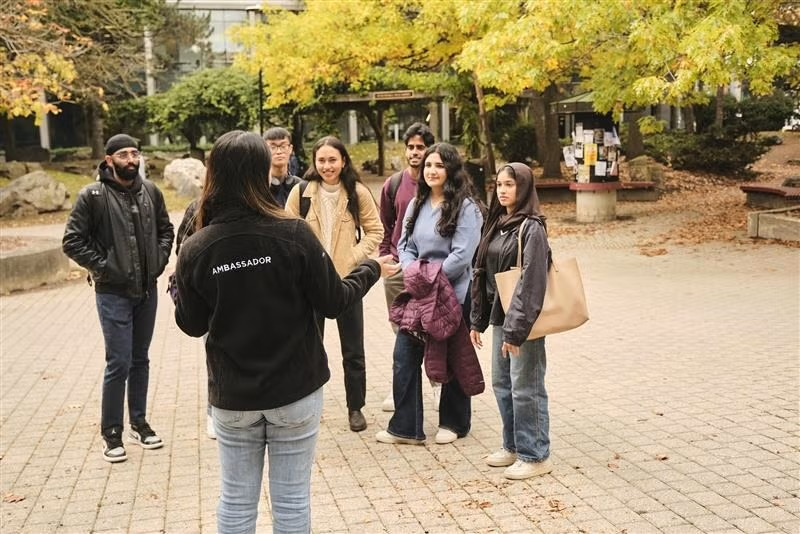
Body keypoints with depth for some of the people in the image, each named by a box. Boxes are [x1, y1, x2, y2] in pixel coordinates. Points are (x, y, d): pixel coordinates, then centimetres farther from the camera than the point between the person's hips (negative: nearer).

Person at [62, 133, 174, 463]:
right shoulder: (92, 196, -9)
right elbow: (72, 241, -9)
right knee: (119, 363, -4)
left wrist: (159, 260, 2)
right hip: (113, 293, -5)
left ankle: (139, 423, 28)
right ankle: (112, 433, 11)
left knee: (140, 360, 14)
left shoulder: (151, 191, 4)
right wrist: (102, 266, -14)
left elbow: (165, 230, 16)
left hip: (147, 291, 5)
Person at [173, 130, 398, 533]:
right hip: (296, 390, -1)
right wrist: (371, 270, 11)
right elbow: (333, 303, -7)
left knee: (236, 501, 15)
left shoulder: (195, 250, -9)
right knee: (292, 500, 11)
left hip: (233, 396, 2)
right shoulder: (295, 234, -15)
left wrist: (178, 287, 22)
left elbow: (192, 326, 2)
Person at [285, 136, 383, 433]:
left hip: (346, 279, 0)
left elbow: (375, 231, 0)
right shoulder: (301, 193, -4)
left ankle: (355, 408, 22)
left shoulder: (357, 192, -5)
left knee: (353, 350, 8)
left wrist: (354, 257, -11)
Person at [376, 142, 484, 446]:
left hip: (452, 293, -6)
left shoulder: (466, 208, -11)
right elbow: (405, 245, 9)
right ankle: (405, 427, 9)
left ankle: (453, 423, 27)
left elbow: (461, 255, -17)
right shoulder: (416, 205, 9)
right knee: (404, 356, 1)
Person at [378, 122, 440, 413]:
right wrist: (384, 256, 5)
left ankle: (438, 383, 18)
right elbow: (385, 225, 12)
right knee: (401, 329, 10)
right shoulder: (393, 184, 5)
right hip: (397, 268, 3)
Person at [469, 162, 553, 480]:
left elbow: (531, 282, -20)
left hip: (524, 320, -8)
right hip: (500, 317, 9)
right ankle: (513, 446, 30)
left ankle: (535, 456, 11)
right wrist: (478, 320, 13)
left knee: (525, 387, -1)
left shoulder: (532, 228, -14)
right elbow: (483, 274, 15)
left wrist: (516, 328, -23)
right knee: (501, 383, 16)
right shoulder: (497, 224, 12)